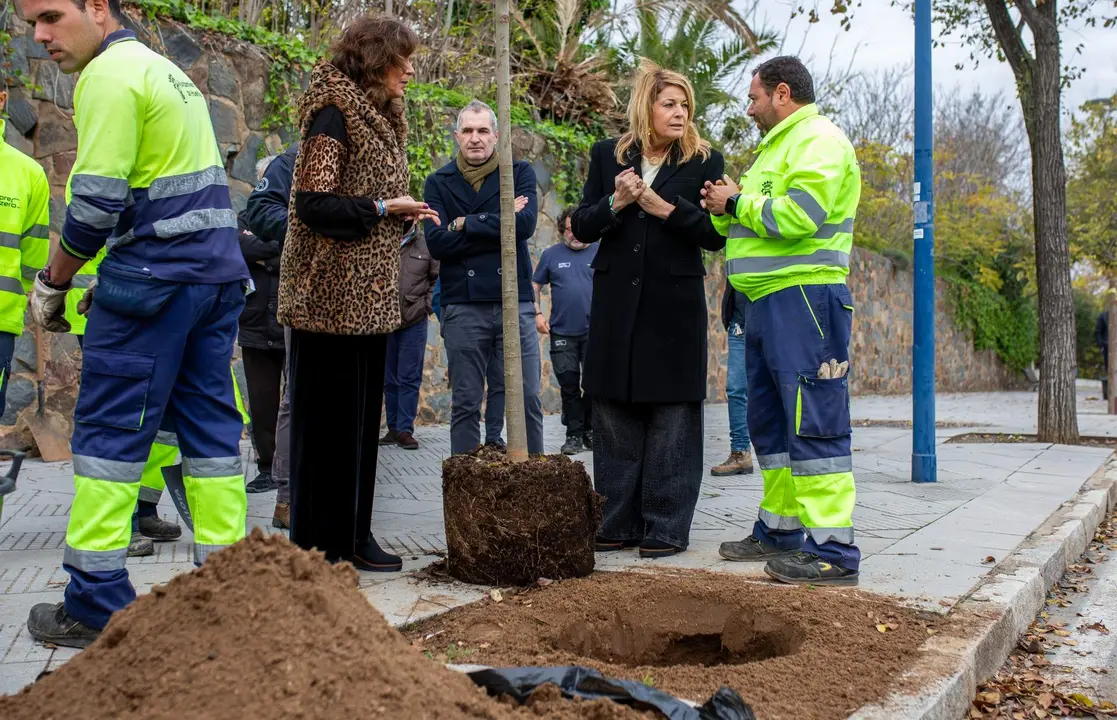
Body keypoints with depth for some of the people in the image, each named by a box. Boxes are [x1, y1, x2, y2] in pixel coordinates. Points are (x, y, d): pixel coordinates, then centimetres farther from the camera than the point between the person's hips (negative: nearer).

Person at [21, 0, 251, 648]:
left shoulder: (110, 73, -9)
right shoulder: (169, 71, 20)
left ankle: (96, 605, 1)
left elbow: (95, 202, -15)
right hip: (218, 273, 9)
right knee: (210, 428, 9)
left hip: (155, 276, -9)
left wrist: (52, 282, -2)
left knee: (109, 432, -2)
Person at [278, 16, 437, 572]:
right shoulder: (334, 114, -11)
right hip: (333, 297, -9)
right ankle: (321, 546, 5)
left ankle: (353, 538, 18)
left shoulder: (376, 117, 18)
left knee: (362, 418, 11)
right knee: (329, 420, -3)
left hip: (367, 297, 9)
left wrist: (401, 215, 3)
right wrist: (382, 208, -14)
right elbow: (313, 204, -18)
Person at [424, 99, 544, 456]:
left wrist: (467, 224, -8)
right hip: (462, 306, 0)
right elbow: (436, 242, -7)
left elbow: (526, 224, -10)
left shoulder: (520, 172, 8)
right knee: (465, 405, 5)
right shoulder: (439, 182, 8)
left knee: (528, 399, 1)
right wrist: (498, 226, -9)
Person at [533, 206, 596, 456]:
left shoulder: (600, 253, 4)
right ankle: (574, 434, 13)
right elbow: (535, 286, 10)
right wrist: (537, 314, -2)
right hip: (562, 332, 1)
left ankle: (590, 431, 16)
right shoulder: (551, 254, 6)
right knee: (569, 385, 4)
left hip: (594, 331, -1)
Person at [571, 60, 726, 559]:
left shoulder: (704, 161, 4)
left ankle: (667, 528, 7)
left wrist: (666, 208, -16)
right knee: (615, 418, 6)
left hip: (674, 304, -2)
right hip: (617, 303, 2)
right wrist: (615, 204, -13)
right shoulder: (608, 156, 8)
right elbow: (581, 226, 6)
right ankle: (621, 523, 15)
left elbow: (715, 235, -3)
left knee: (672, 420, 0)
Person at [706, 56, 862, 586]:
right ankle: (780, 530, 24)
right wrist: (725, 211, 5)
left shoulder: (818, 140, -8)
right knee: (771, 423, 15)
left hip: (803, 298, -11)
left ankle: (833, 552, -11)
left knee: (813, 424, -12)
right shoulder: (779, 146, 25)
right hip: (768, 302, 11)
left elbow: (797, 215, -21)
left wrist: (737, 202, -8)